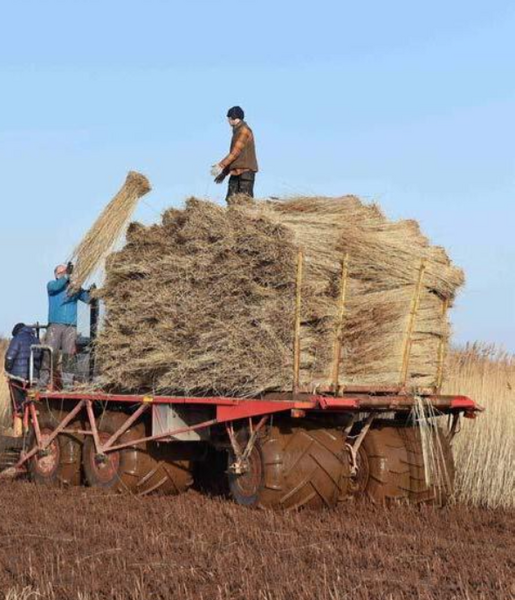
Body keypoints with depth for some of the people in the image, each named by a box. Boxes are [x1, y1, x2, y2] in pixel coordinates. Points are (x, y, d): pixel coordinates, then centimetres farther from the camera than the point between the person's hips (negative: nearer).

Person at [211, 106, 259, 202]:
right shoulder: (237, 131, 21)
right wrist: (224, 173, 22)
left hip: (245, 171, -9)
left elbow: (236, 152, -17)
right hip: (236, 172, 9)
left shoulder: (244, 130, -8)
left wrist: (221, 166, -20)